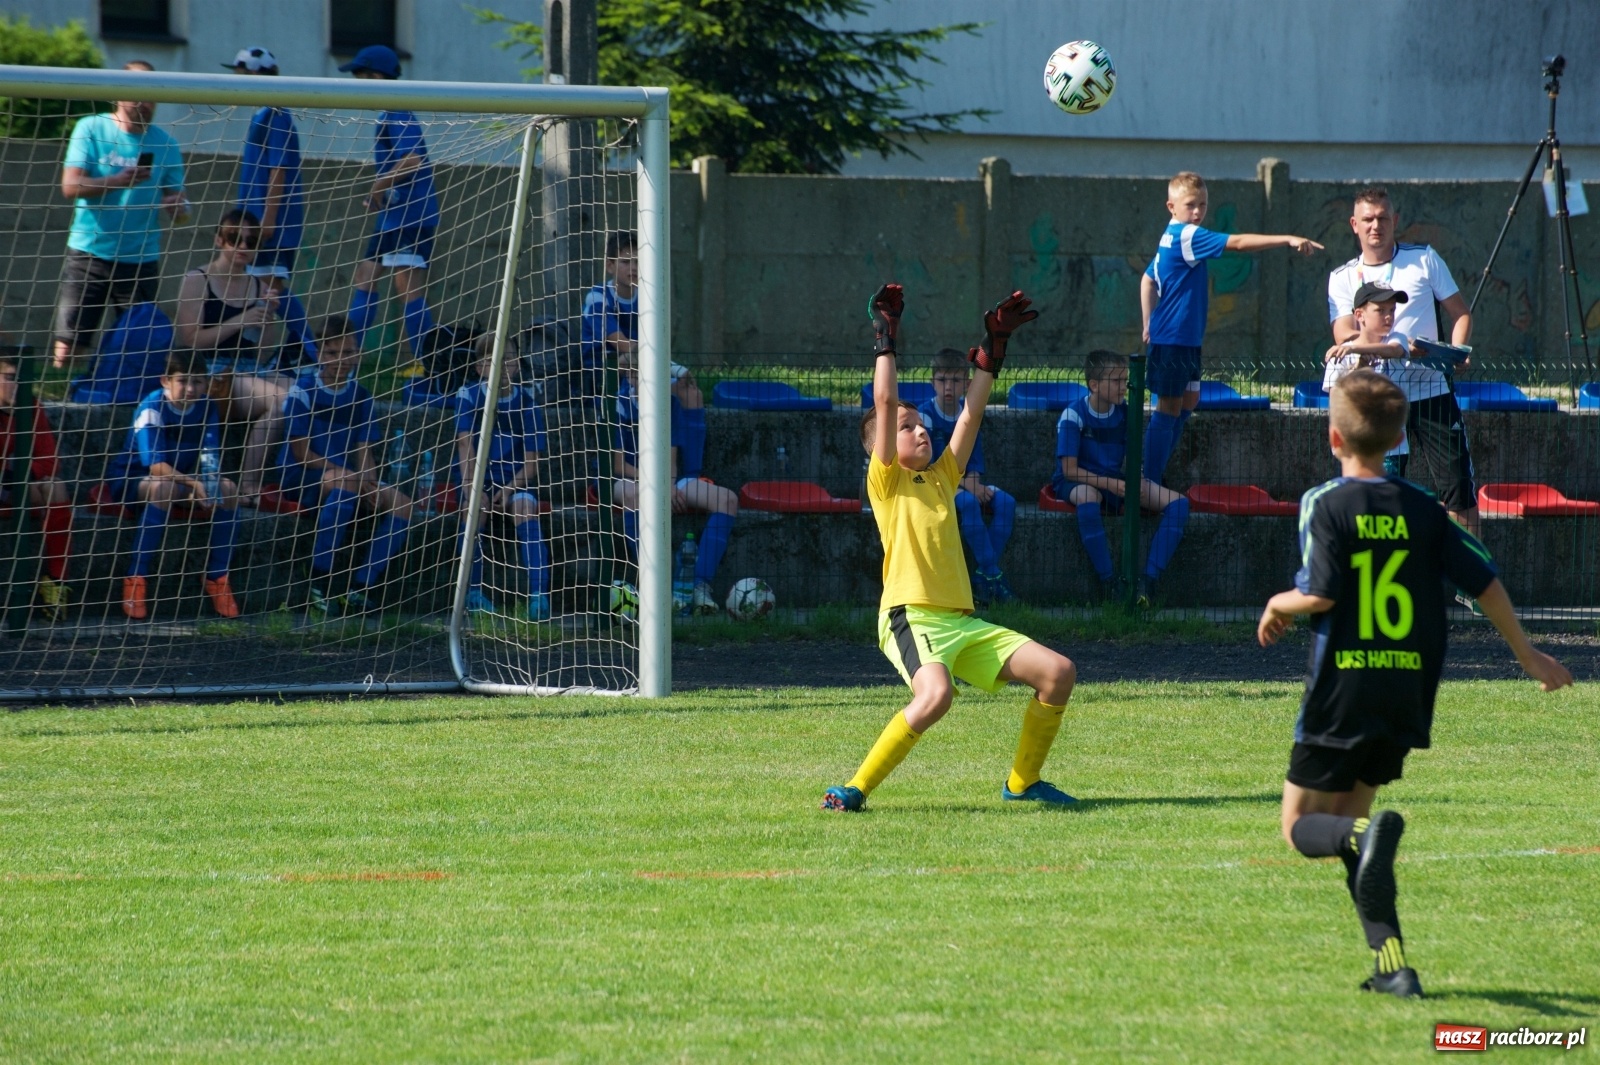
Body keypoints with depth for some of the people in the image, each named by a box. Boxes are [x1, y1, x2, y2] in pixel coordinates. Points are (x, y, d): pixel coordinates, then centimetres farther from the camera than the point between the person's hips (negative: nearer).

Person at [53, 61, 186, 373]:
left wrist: (179, 208, -17)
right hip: (88, 255, -2)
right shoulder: (91, 129, 0)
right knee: (68, 349, -6)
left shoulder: (164, 143, 5)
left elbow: (178, 202, 7)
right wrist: (118, 181, -22)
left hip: (141, 262, 2)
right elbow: (70, 185, -9)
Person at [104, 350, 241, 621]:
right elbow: (154, 464, -30)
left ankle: (217, 578, -7)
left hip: (183, 479, 6)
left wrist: (209, 481, -30)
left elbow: (211, 457, -7)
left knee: (228, 490, -17)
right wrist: (192, 483, -43)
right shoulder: (152, 408, -21)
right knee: (165, 488, -38)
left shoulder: (206, 408, -3)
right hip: (132, 479, -6)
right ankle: (135, 578, -35)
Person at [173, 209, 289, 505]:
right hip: (213, 374, -6)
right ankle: (249, 486, -31)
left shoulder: (259, 288, 17)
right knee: (281, 399, -32)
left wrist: (268, 319, -1)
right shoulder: (198, 281, 3)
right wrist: (237, 323, -12)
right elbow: (188, 341, -9)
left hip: (254, 372, 6)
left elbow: (263, 356, 16)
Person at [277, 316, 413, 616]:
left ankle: (360, 588, -22)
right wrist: (344, 472, -22)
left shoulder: (360, 397, 11)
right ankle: (318, 584, -39)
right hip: (301, 479, -6)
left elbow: (363, 454, 7)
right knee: (344, 484, -39)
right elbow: (302, 453, -12)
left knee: (401, 503, -18)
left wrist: (369, 484, -16)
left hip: (345, 475, 6)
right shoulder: (304, 391, -5)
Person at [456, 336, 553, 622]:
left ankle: (538, 595, -40)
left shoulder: (527, 404, -1)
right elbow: (466, 446, -11)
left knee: (524, 506, -30)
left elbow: (531, 461, -3)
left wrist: (511, 488, -20)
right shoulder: (469, 397, -1)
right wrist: (471, 487, -25)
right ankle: (474, 590, -28)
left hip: (516, 480, 0)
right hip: (482, 479, 0)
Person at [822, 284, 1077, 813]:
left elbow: (971, 413, 25)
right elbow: (884, 403, -4)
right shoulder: (887, 481, 4)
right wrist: (886, 339, 2)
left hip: (962, 621, 7)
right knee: (935, 694, -35)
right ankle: (855, 788, -24)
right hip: (911, 616, -7)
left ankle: (1023, 780, 12)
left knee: (1058, 671, -4)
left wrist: (993, 348, 24)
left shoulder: (941, 477, 22)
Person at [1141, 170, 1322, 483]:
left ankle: (1156, 474, 24)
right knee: (1169, 407, -5)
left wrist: (1149, 325, 24)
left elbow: (1148, 279, 24)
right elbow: (1237, 243, -26)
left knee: (1188, 401, 18)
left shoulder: (1172, 238, 13)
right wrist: (1287, 240, -30)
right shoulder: (1187, 237, -17)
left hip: (1186, 339, 10)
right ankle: (1150, 483, -1)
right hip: (1172, 339, -10)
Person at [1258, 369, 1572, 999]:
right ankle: (1391, 964, 6)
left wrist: (1278, 606, 5)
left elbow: (1320, 594, -17)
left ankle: (1368, 835, -30)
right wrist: (1527, 655, 20)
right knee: (1346, 822, 18)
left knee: (1301, 827, 5)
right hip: (1407, 694, 5)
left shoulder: (1325, 504, -7)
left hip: (1342, 692, -5)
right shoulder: (1420, 508, 5)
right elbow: (1484, 581, 7)